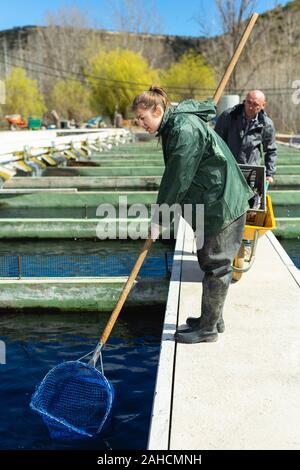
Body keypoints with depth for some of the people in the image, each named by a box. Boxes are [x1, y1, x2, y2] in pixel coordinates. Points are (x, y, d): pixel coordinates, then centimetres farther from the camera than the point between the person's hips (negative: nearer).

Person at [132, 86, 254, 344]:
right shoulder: (173, 126, 11)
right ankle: (213, 318, 30)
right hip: (214, 203, 10)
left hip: (223, 204, -10)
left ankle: (208, 328, 9)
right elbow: (175, 176, 16)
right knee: (210, 262, 17)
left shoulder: (185, 129, -21)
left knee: (216, 265, -2)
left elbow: (177, 179, -22)